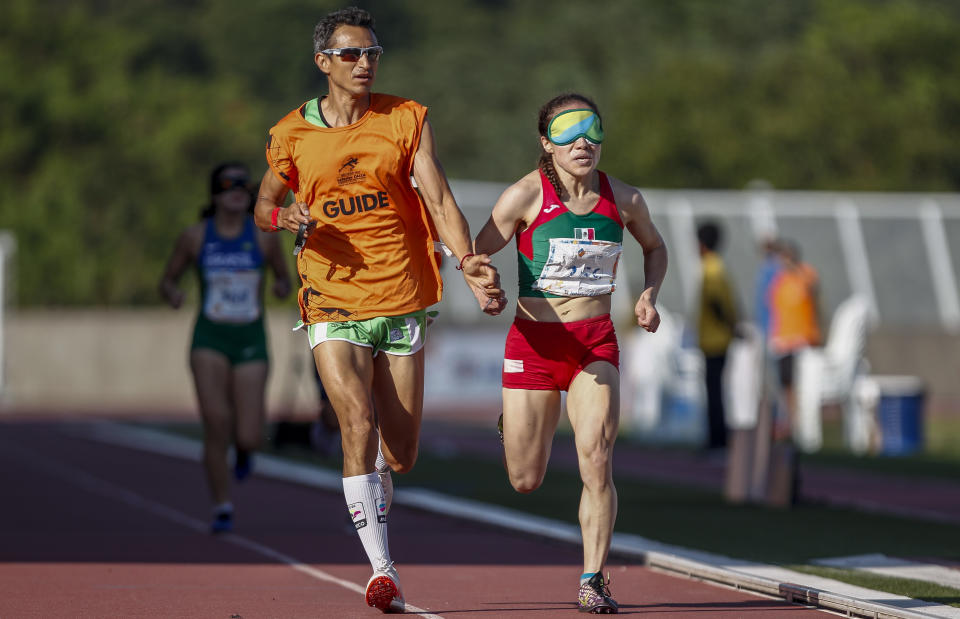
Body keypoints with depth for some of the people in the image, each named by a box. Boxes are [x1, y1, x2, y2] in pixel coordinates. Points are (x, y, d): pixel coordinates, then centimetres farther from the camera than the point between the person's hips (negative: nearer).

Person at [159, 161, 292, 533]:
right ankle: (222, 509, -4)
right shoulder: (195, 237, 0)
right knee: (216, 424, -18)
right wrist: (172, 294, -13)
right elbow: (167, 280, 10)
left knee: (248, 438, -8)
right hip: (210, 339, 0)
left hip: (251, 340, 0)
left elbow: (284, 278, 13)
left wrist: (282, 286, -11)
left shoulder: (263, 237, 0)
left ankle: (243, 448, 32)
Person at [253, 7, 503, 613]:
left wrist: (468, 260, -20)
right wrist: (284, 217, -7)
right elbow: (265, 204, 17)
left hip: (402, 300, 1)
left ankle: (375, 497, 42)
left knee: (400, 456, 5)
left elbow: (439, 200, -3)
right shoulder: (291, 134, 3)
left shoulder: (408, 120, 2)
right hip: (333, 304, -1)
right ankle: (381, 569, -17)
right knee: (359, 424, -21)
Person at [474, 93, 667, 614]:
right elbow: (475, 253, -7)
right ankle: (512, 426, 42)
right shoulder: (526, 195, -8)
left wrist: (649, 295, 3)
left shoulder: (623, 199, 1)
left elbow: (655, 247, 20)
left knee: (597, 463, -16)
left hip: (596, 342, 1)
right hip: (534, 341, -1)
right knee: (525, 482, 4)